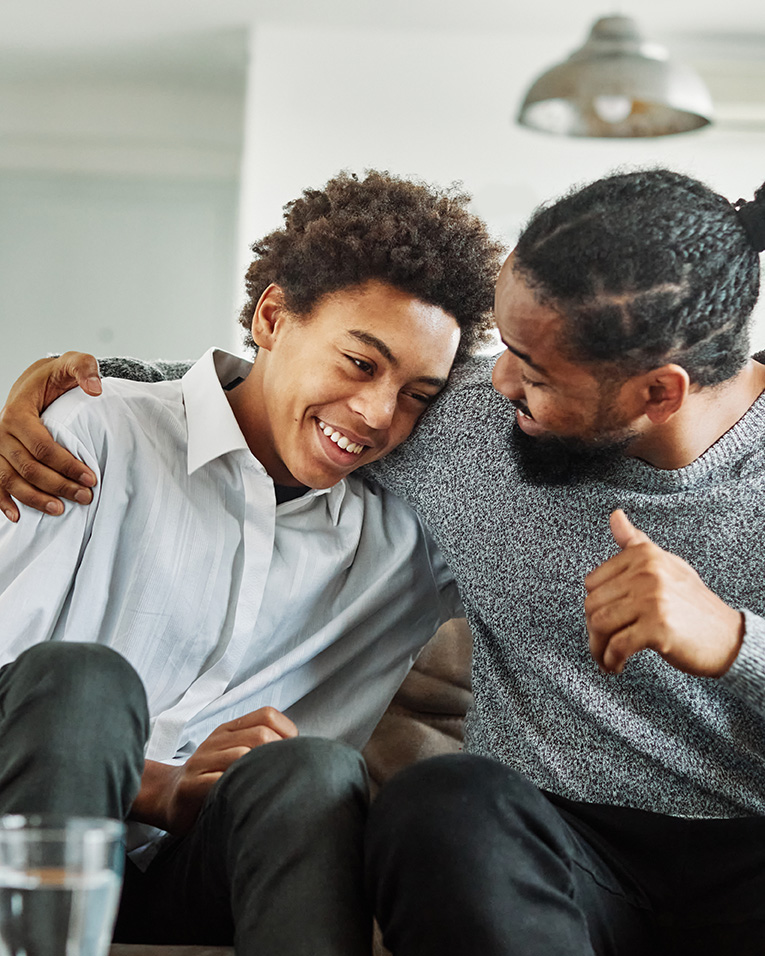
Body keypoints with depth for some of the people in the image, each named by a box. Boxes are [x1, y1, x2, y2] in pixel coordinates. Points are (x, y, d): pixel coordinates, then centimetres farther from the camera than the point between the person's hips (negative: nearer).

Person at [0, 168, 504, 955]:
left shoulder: (406, 546, 17)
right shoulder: (101, 436, 3)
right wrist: (159, 790, -19)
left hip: (203, 883, 2)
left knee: (311, 766, -31)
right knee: (81, 677, -33)